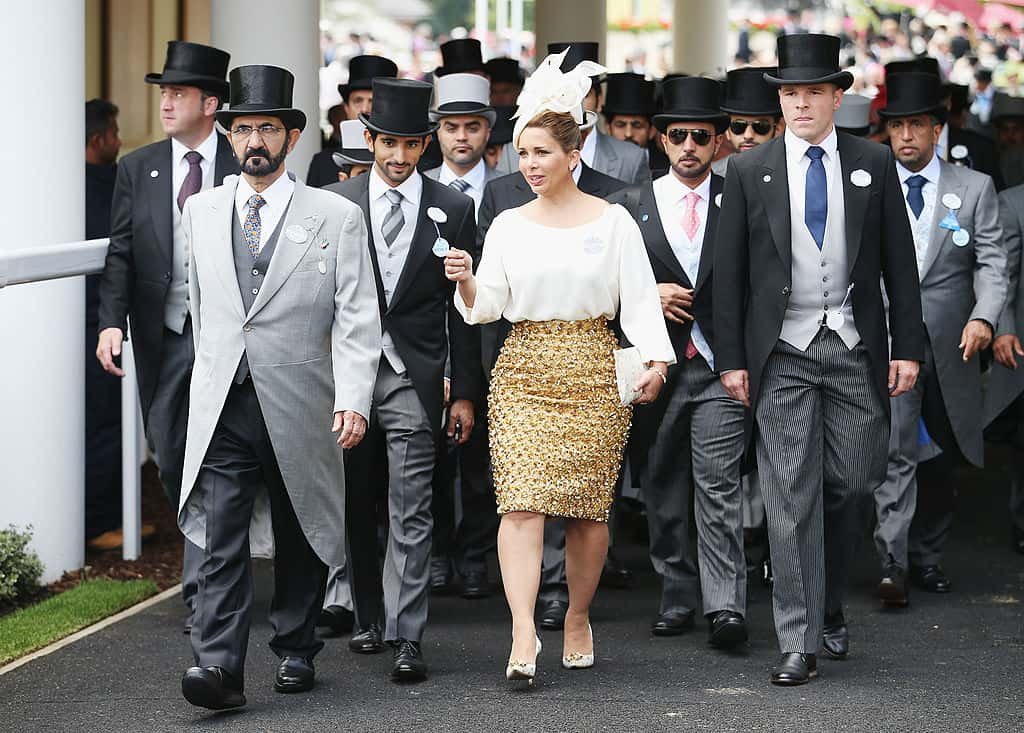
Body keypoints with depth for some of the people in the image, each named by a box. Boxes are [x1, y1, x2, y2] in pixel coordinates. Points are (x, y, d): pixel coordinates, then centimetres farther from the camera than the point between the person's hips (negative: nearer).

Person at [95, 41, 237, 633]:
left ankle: (202, 587, -1)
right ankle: (211, 558, 28)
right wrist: (112, 321, -9)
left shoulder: (244, 168, -3)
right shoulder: (138, 168, 6)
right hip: (162, 337, 4)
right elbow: (122, 253, 4)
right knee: (170, 457, 9)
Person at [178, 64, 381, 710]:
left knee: (300, 540, 10)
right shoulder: (202, 211, 10)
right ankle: (220, 667, -12)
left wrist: (353, 400, -17)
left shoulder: (337, 217, -1)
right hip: (223, 408, 2)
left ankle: (296, 651, 25)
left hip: (300, 407, -2)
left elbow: (357, 320, -6)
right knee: (223, 538, -8)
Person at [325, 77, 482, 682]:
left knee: (411, 512, -7)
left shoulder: (452, 210, 4)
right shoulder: (334, 203, 5)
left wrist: (465, 392, 2)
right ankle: (370, 617, 26)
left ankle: (407, 638, -9)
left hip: (414, 377, -2)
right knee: (357, 507, 11)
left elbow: (461, 307, 5)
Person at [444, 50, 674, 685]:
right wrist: (466, 282, -16)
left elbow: (640, 297, -1)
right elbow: (486, 308, 5)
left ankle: (579, 618, 22)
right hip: (524, 373, 1)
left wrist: (656, 359, -15)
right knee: (522, 501, -12)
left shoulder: (612, 221, 3)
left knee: (590, 504, 3)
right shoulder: (508, 225, 9)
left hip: (594, 371, -1)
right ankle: (524, 635, -18)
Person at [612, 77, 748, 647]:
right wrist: (649, 294, -8)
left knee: (718, 483, -10)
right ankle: (677, 599, 18)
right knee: (664, 488, 8)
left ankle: (725, 605, -11)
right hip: (656, 365, 3)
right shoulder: (631, 205, 7)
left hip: (720, 365, -2)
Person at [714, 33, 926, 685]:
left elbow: (900, 262, 7)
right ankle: (799, 643, -4)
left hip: (856, 352, 1)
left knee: (851, 486, 5)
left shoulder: (873, 164, 6)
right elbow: (729, 272, 5)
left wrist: (908, 348, 1)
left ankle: (828, 605, 28)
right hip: (783, 356, -1)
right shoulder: (749, 172, 4)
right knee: (792, 499, -5)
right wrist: (731, 359, -1)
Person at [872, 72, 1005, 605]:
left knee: (943, 456, 11)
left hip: (952, 346, 2)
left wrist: (983, 317, -19)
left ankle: (927, 556, 25)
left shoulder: (975, 188, 5)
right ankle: (893, 564, -14)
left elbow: (992, 262, -2)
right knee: (895, 451, -12)